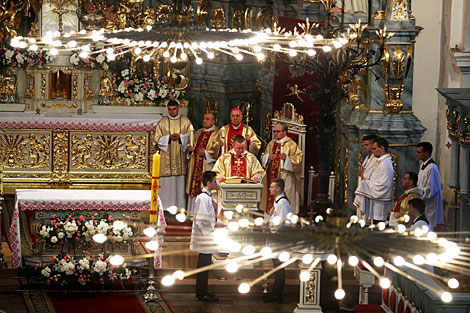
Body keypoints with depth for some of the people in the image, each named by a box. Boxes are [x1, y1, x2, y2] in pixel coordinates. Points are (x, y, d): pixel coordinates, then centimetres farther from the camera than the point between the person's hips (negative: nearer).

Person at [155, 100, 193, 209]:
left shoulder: (185, 121, 9)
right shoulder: (162, 122, 8)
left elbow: (191, 137, 6)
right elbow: (157, 139, 5)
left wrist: (180, 137, -11)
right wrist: (169, 138, -11)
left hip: (181, 156, 0)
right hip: (166, 158, 0)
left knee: (181, 183, -3)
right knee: (167, 183, -5)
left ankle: (180, 207, 0)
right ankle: (166, 207, -2)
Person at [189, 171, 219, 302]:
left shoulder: (207, 197, 12)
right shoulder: (203, 198, -18)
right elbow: (200, 220, -21)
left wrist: (214, 208, 6)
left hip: (207, 237, 10)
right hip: (205, 237, -10)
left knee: (204, 265, 15)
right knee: (204, 266, -4)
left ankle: (201, 292, 22)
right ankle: (202, 294, 1)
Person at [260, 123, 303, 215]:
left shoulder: (291, 144, -3)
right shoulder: (271, 144, 16)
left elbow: (299, 158, -10)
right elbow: (263, 158, 19)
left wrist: (287, 157, -24)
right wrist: (268, 156, -3)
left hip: (285, 178, -6)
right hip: (271, 177, 6)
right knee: (270, 196, 3)